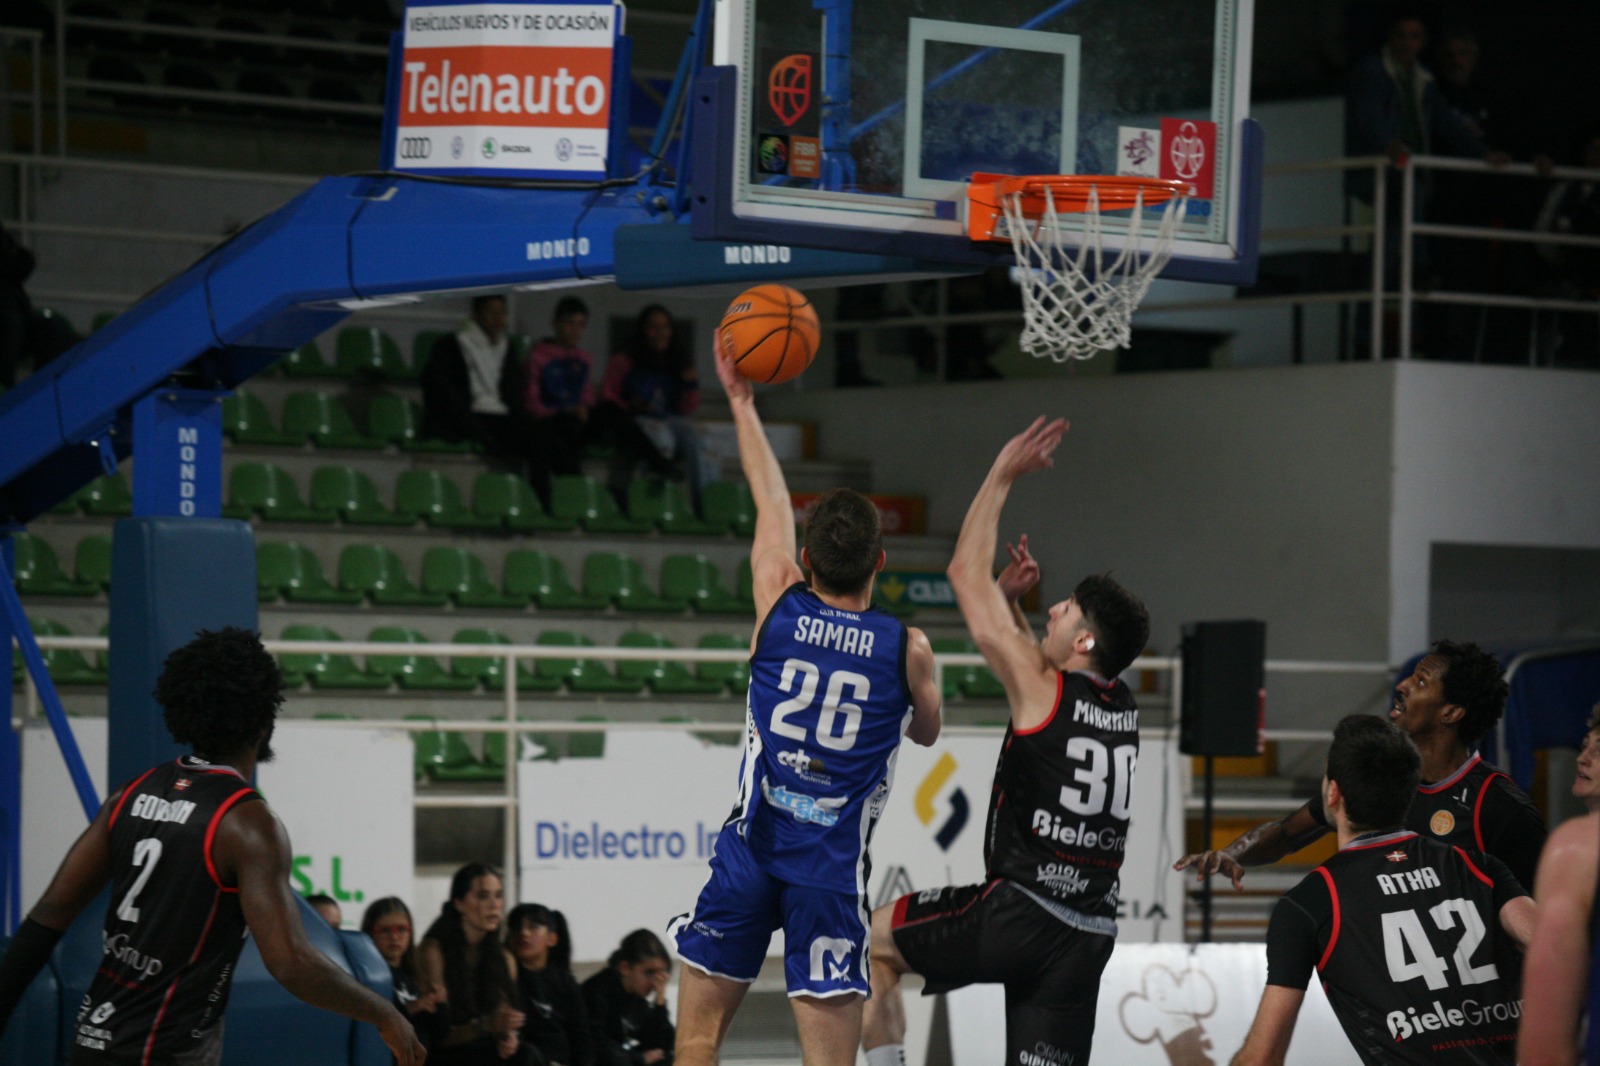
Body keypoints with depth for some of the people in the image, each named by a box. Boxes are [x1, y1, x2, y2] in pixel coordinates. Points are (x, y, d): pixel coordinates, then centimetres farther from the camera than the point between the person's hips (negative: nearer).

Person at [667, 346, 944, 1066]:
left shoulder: (779, 605, -1)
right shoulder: (907, 648, -3)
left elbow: (770, 500, 15)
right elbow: (926, 732, 18)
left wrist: (741, 401, 29)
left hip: (750, 848, 1)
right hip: (831, 867, -1)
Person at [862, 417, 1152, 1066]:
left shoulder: (1043, 690, -8)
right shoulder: (1124, 708, 12)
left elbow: (966, 575, -2)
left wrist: (1002, 477, 3)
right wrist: (1011, 600, 19)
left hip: (1020, 910, -6)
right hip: (1089, 932, 6)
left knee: (873, 940, 17)